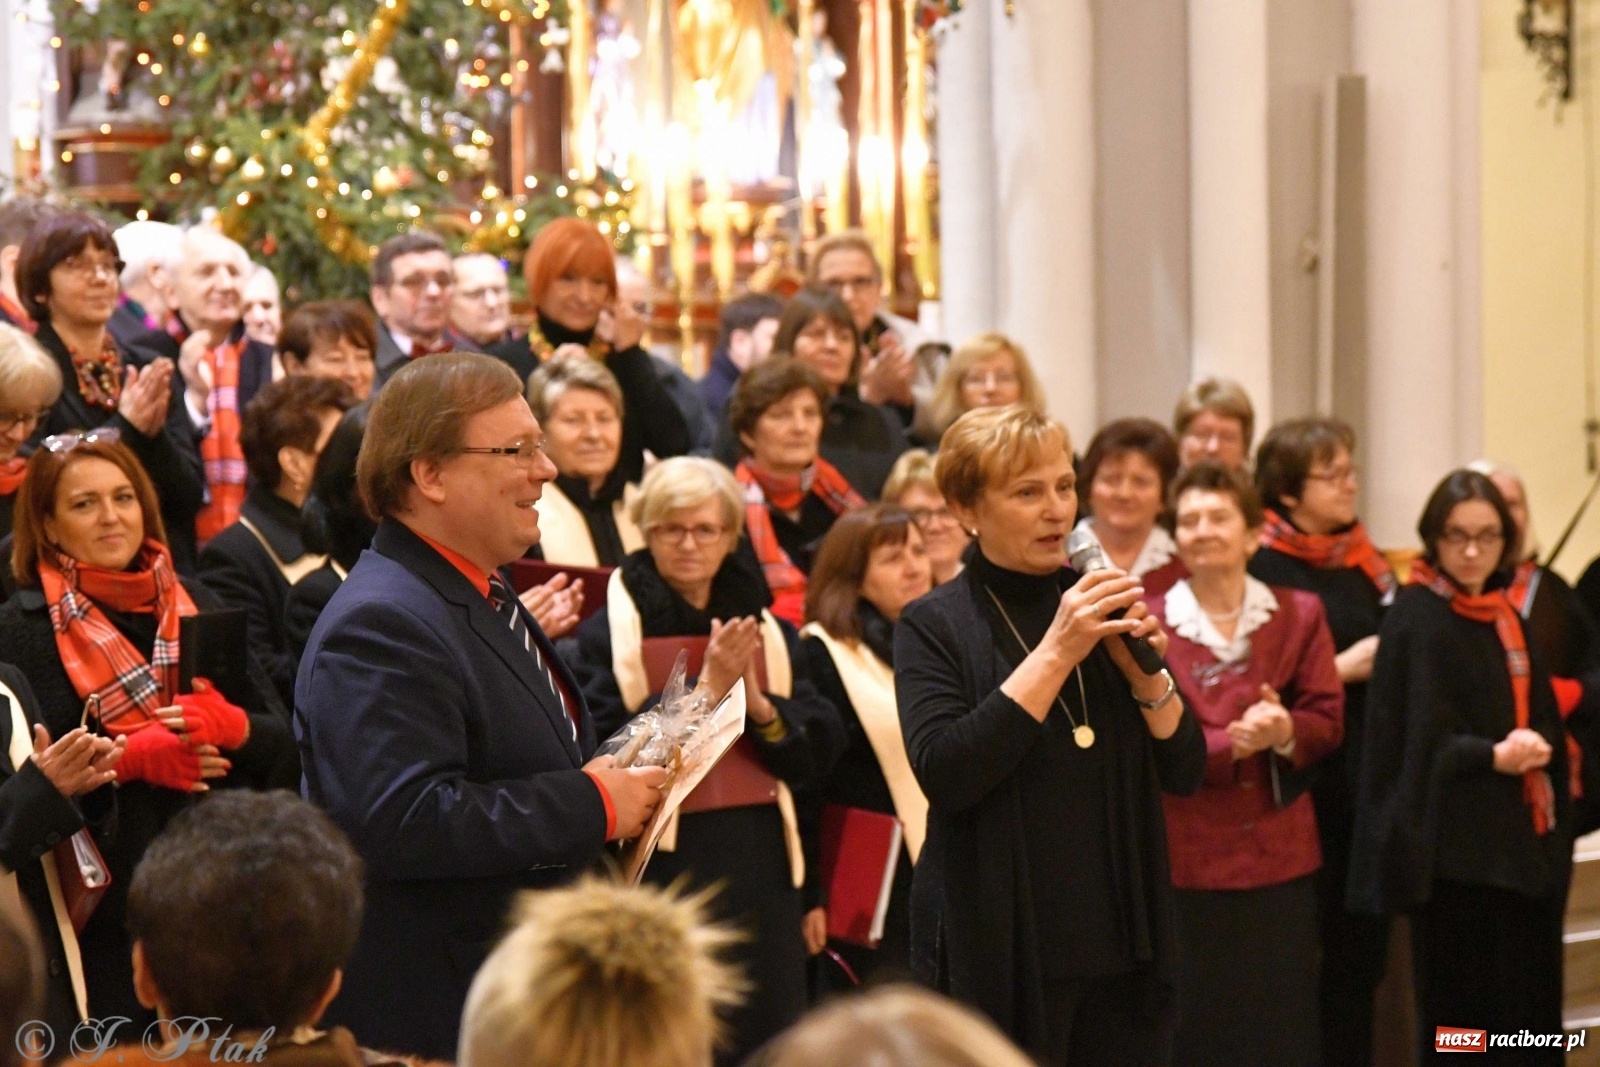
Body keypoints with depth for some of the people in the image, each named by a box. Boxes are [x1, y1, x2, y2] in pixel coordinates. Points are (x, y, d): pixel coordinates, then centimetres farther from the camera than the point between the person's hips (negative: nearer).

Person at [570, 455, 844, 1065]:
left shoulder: (768, 633, 11)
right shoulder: (609, 631, -3)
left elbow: (821, 752, 5)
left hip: (760, 872, 5)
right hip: (661, 871, -4)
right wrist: (704, 688, -19)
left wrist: (758, 703, -13)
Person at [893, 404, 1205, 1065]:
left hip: (1122, 941, 4)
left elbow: (1185, 773, 8)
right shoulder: (935, 626, -3)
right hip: (1002, 953, -4)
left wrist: (1144, 670, -9)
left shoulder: (1096, 607, 10)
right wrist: (1057, 653, -19)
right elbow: (944, 775, -19)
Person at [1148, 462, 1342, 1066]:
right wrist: (1231, 743, -22)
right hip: (1186, 857, -2)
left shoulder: (1299, 615, 8)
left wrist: (1284, 731, -20)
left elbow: (1328, 720, 2)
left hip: (1278, 855, 2)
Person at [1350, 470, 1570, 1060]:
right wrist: (1492, 756, -25)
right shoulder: (1415, 618, -8)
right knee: (1462, 1012, -4)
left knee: (1529, 1010, 7)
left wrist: (1536, 747, -2)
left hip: (1523, 840, 7)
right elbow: (1413, 734, -15)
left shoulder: (1505, 618, 14)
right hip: (1457, 841, -7)